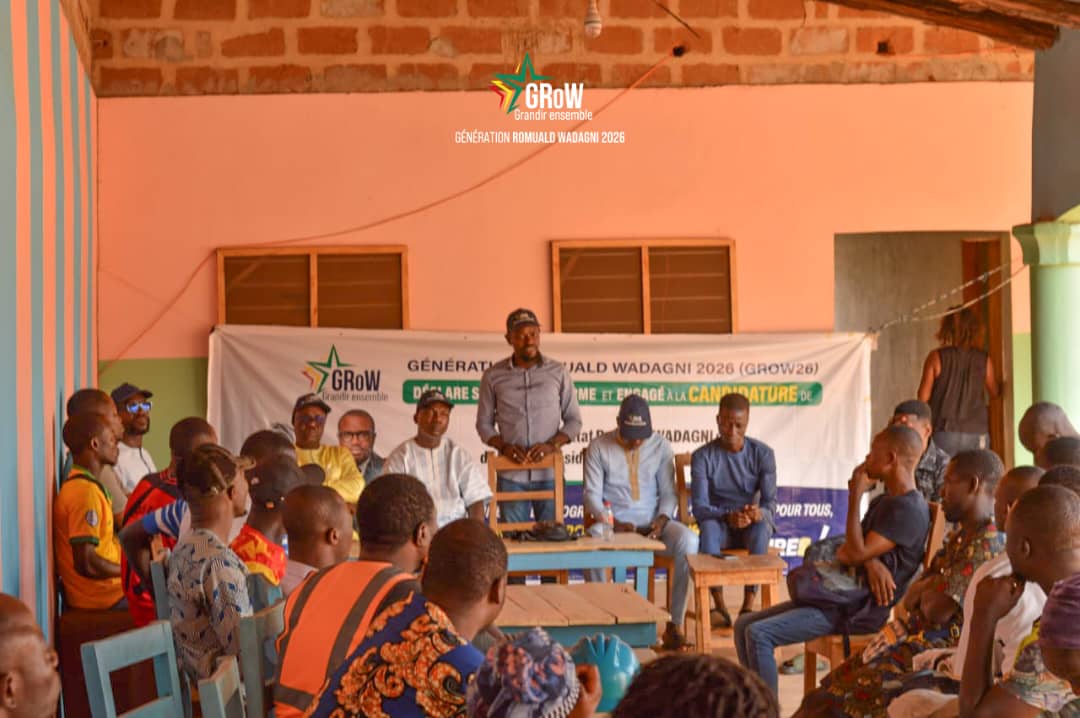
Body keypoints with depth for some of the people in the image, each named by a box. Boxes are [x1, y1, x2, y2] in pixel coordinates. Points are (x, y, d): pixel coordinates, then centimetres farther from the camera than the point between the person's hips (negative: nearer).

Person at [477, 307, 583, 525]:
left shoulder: (558, 372, 4)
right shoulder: (493, 376, 4)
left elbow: (574, 420, 7)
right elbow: (484, 423, 9)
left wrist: (552, 444, -11)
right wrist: (503, 446, -10)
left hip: (549, 473, 0)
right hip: (510, 475, 0)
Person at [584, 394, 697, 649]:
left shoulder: (660, 446, 7)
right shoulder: (599, 447, 2)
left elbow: (668, 492, 8)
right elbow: (592, 494, -1)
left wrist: (662, 519, -14)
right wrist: (612, 523, -19)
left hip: (652, 521, 2)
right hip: (613, 522, -2)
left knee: (688, 541, -31)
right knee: (592, 540, -39)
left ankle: (675, 623, -22)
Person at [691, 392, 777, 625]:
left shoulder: (763, 453, -4)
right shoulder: (702, 456, -6)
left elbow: (770, 501, -9)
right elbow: (699, 507, -13)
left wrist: (759, 513, -34)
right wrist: (728, 517, -33)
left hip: (752, 525, 0)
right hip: (718, 523, 0)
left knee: (762, 526, -35)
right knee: (707, 526, -35)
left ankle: (749, 604, -32)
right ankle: (719, 606, -33)